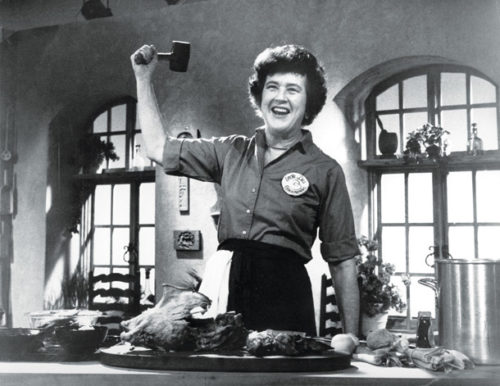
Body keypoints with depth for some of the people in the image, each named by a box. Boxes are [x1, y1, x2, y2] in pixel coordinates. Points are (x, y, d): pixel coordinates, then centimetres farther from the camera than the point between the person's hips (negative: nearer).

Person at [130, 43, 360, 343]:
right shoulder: (232, 152, 12)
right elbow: (160, 148, 19)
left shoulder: (325, 171, 1)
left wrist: (350, 340, -5)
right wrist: (143, 78, 18)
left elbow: (342, 261, 0)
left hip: (283, 292, -3)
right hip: (223, 286, 3)